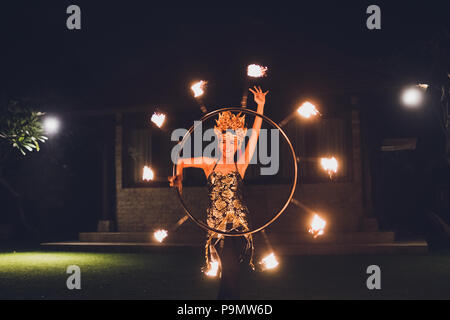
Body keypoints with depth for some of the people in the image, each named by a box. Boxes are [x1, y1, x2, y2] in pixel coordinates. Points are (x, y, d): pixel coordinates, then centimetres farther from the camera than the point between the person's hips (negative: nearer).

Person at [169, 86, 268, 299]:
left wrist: (260, 107, -5)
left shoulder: (240, 165, 3)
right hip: (216, 223, 1)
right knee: (229, 269, -2)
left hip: (238, 222, -1)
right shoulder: (209, 164, 9)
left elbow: (254, 134, -2)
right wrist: (179, 177, 4)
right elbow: (181, 161, 21)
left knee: (230, 268, -10)